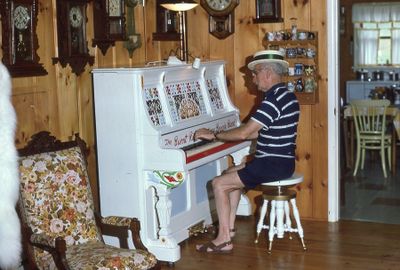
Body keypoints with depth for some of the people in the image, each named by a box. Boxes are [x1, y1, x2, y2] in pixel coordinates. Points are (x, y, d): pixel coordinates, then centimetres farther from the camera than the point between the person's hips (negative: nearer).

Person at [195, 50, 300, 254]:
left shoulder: (274, 99, -21)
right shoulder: (284, 95, 12)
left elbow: (244, 133, -24)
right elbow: (257, 133, 16)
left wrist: (214, 135, -11)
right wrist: (219, 135, 13)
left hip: (274, 164, -10)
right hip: (280, 160, 10)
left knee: (219, 183, -8)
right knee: (231, 174, 23)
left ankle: (224, 240, -4)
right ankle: (229, 227, 21)